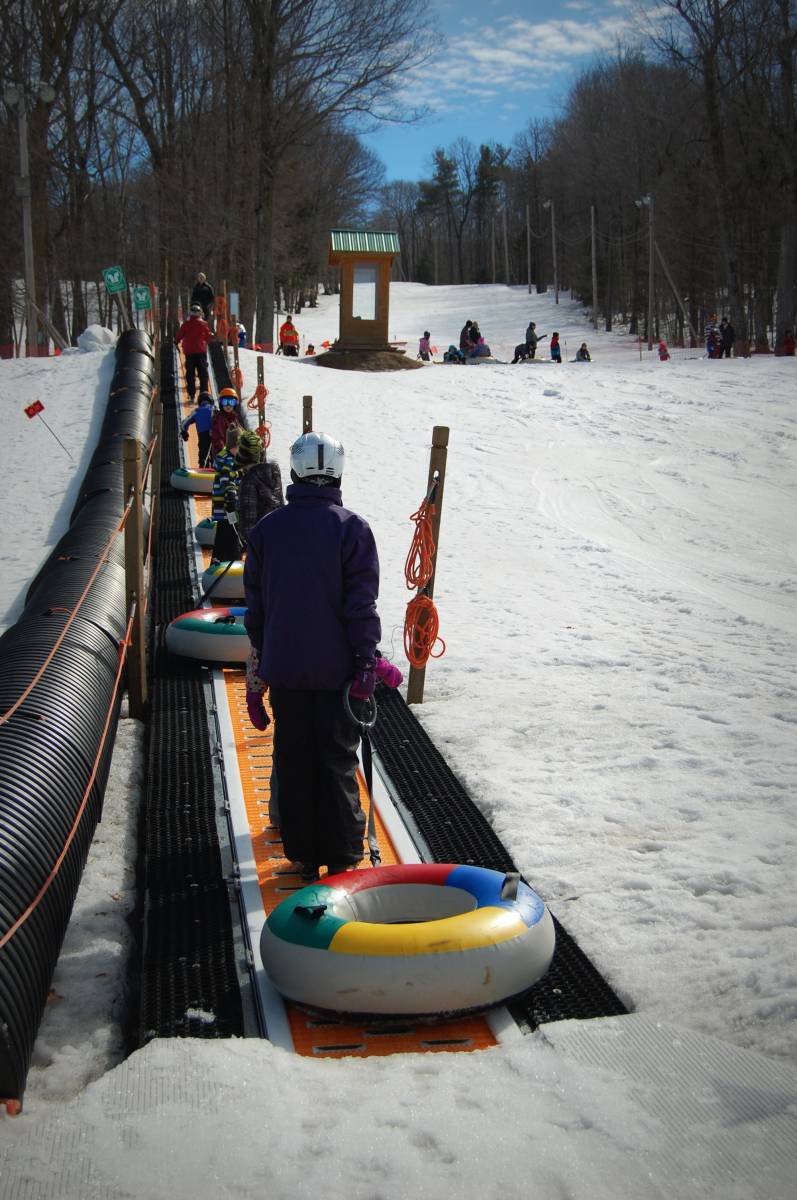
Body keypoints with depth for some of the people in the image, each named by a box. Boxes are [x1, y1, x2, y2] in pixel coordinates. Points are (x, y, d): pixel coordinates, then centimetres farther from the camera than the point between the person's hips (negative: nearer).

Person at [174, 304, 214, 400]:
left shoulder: (186, 324, -2)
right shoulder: (203, 324, -4)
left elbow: (178, 336, 5)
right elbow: (209, 337, 3)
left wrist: (176, 342, 25)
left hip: (189, 352, 1)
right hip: (201, 352, -1)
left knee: (190, 373, 7)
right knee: (203, 373, 6)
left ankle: (191, 394, 2)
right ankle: (204, 392, 0)